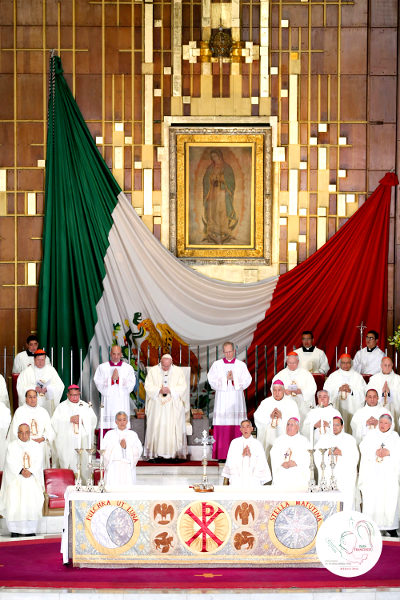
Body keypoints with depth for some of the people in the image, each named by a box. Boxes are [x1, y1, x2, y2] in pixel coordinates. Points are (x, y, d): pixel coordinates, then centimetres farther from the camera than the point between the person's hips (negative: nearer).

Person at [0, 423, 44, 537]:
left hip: (32, 478, 1)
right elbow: (11, 463, -4)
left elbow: (38, 462, 1)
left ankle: (30, 529, -9)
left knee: (33, 501, -15)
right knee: (13, 501, -17)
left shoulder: (36, 447, 12)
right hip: (15, 479, -1)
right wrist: (21, 471, -19)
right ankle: (15, 529, -10)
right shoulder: (12, 446, 7)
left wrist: (30, 471, -16)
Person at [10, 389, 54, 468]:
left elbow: (49, 430, 9)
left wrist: (42, 438, -9)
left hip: (41, 446, 2)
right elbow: (15, 431, -1)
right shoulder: (19, 411, 4)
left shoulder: (43, 411, 12)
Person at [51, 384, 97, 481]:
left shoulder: (86, 406, 16)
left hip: (83, 441, 2)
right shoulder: (62, 407, 10)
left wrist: (82, 420, -10)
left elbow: (93, 420, 7)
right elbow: (55, 422, -3)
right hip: (66, 443, -2)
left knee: (84, 465, -5)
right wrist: (70, 419, -12)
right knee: (69, 466, -8)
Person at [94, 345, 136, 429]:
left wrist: (118, 379, -13)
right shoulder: (102, 367, 9)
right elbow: (99, 383, -1)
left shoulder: (128, 368, 8)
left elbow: (131, 384, -1)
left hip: (122, 404, 0)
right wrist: (112, 379, -12)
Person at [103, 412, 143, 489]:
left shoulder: (133, 434, 14)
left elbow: (139, 451, 4)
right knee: (112, 488, -12)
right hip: (113, 467, 0)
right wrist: (118, 445, -9)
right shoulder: (110, 434, 13)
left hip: (128, 468, 0)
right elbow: (104, 450, 1)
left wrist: (126, 446, -10)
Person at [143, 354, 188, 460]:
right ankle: (156, 453, -3)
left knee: (174, 430, -5)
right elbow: (148, 387, -1)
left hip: (174, 407, 0)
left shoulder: (178, 371, 6)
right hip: (157, 406, 0)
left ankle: (174, 453, -3)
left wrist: (170, 390, -15)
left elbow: (183, 387, -1)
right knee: (156, 429, -5)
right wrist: (159, 390, -17)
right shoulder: (152, 371, 5)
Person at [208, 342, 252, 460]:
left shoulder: (241, 365, 9)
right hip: (221, 400, 0)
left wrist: (234, 379, -11)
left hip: (236, 399, 0)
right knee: (221, 427, -6)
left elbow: (247, 380, 1)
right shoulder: (216, 364, 9)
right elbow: (212, 380, -1)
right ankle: (221, 455, -4)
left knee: (237, 427, -5)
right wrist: (226, 378, -11)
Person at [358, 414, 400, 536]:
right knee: (371, 498, -8)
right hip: (372, 473, 0)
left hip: (389, 473, 0)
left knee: (389, 499, -6)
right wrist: (375, 452, -12)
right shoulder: (371, 435, 13)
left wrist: (388, 452, -11)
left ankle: (390, 527, -2)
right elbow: (364, 448, 2)